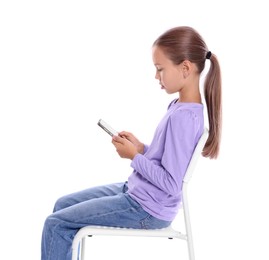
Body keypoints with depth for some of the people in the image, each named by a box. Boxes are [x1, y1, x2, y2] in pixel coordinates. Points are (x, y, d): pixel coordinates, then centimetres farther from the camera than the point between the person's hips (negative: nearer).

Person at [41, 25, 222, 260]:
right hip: (137, 191, 10)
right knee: (63, 205, 16)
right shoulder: (181, 106, 3)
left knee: (56, 224, -5)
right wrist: (141, 148, 0)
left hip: (147, 209, -10)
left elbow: (171, 184, -26)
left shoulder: (183, 117, -26)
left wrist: (134, 157, -17)